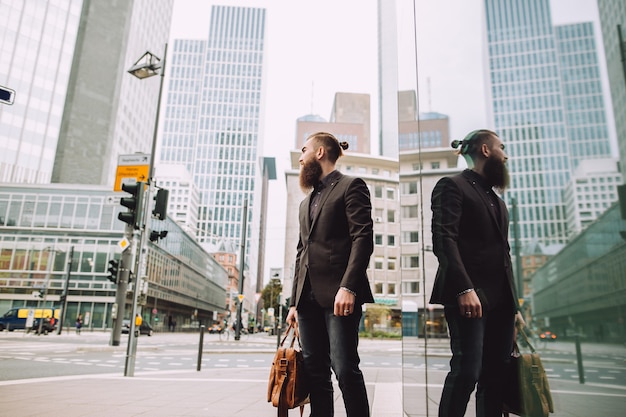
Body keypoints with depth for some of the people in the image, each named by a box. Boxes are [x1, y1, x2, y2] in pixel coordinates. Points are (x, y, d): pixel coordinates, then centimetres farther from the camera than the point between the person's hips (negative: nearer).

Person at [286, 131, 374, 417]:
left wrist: (348, 287, -20)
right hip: (308, 297, 7)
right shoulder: (306, 202, 24)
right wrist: (294, 301, 16)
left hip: (338, 294, -7)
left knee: (344, 368, -8)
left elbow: (363, 238, -9)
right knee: (314, 371, 8)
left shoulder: (351, 186, 2)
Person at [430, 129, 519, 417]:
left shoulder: (494, 196, 24)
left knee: (495, 375, 7)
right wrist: (464, 288, -23)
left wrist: (513, 302, 17)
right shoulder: (452, 186, -1)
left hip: (500, 298, 8)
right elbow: (443, 239, -13)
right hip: (469, 295, -8)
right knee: (467, 370, -11)